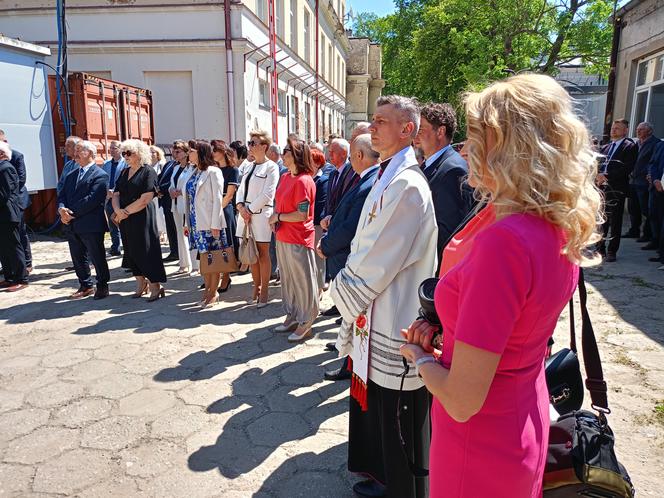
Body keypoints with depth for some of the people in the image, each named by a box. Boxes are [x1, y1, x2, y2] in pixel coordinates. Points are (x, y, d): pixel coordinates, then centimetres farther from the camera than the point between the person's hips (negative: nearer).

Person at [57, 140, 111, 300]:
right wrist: (62, 209, -10)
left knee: (97, 258, 3)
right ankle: (85, 286, 28)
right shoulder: (71, 176, 18)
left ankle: (102, 286, 18)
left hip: (91, 225, -7)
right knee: (78, 258, 15)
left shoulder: (100, 175, -8)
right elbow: (62, 196, 12)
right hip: (72, 226, 8)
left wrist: (73, 213, -18)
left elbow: (92, 199, -18)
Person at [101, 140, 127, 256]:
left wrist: (115, 192, -18)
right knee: (112, 226, 12)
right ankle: (115, 248, 20)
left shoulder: (126, 163, -5)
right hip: (108, 198, 6)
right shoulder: (106, 164, 13)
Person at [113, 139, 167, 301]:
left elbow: (144, 200, -16)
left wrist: (125, 212, -13)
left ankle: (155, 286, 4)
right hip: (125, 220, 7)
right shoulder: (124, 172, 13)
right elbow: (116, 194, 8)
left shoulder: (148, 172, -8)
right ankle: (141, 284, 24)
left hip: (142, 218, -7)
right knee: (132, 250, 12)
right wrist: (117, 210, -12)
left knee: (146, 250, -4)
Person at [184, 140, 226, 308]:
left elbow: (217, 199, -12)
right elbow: (190, 199, 14)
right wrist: (187, 222, 12)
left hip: (210, 223, -7)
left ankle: (214, 292, 10)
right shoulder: (194, 173, 13)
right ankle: (207, 289, 21)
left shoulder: (213, 172, -8)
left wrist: (215, 225, -16)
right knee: (203, 257, 11)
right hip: (196, 223, 7)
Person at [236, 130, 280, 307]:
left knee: (263, 254, 1)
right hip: (246, 213, 7)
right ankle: (256, 287, 22)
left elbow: (267, 194, -13)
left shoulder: (271, 167, -6)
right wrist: (241, 207, -4)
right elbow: (241, 189, 14)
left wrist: (250, 210, -12)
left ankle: (264, 291, 10)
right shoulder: (250, 166, 15)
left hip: (261, 214, -7)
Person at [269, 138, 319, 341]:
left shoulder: (303, 181, -17)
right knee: (287, 278, 18)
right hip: (283, 237, 9)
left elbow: (302, 214, -20)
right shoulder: (285, 178, 9)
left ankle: (305, 323, 16)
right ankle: (292, 316, 33)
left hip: (299, 240, -9)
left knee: (303, 280, 3)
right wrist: (275, 218, 2)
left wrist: (278, 217, -10)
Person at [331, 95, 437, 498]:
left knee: (396, 416, 10)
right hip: (374, 311, 10)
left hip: (394, 321, -10)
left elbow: (379, 261, -21)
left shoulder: (406, 185, -21)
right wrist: (349, 292, 11)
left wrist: (346, 294, -7)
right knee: (375, 402, 24)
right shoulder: (388, 177, 11)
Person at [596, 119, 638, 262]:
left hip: (617, 189, -5)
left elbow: (627, 168, -11)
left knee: (615, 222, -1)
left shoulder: (630, 146, 0)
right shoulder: (605, 147, 19)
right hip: (601, 188, 5)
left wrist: (607, 176, -16)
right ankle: (600, 249, 17)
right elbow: (598, 164, 17)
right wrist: (598, 176, -4)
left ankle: (612, 251, 6)